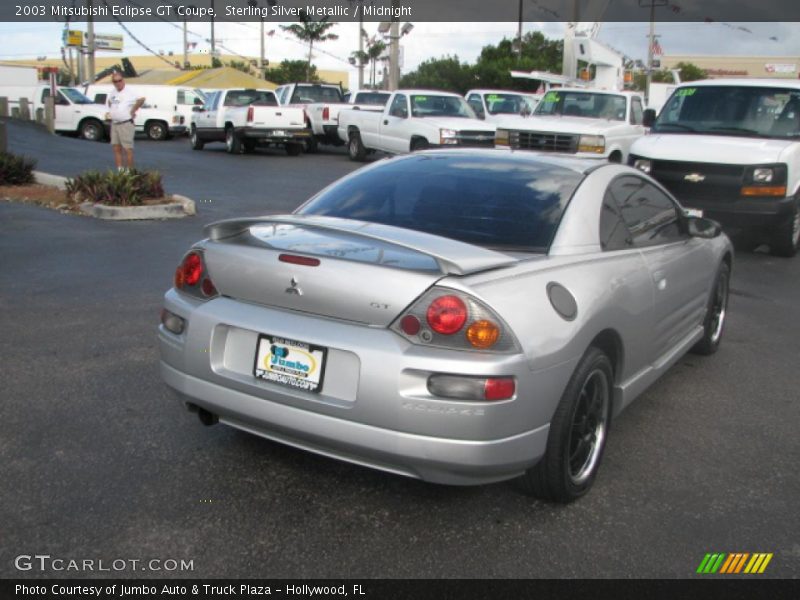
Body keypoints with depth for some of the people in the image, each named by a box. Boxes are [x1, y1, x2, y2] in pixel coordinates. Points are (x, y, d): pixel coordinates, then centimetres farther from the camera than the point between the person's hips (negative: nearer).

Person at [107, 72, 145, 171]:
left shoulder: (129, 92, -11)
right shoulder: (112, 93, 12)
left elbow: (141, 99, -24)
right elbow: (109, 101, 32)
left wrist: (133, 111, -15)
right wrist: (111, 111, 16)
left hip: (125, 124, -8)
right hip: (114, 124, 8)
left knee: (128, 149, -6)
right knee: (116, 149, 8)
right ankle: (120, 170, 13)